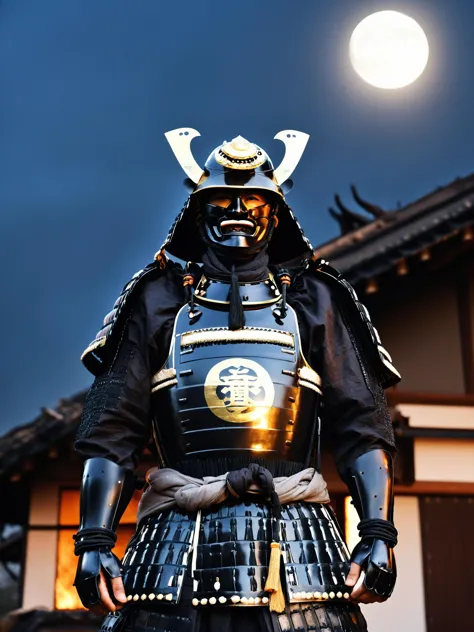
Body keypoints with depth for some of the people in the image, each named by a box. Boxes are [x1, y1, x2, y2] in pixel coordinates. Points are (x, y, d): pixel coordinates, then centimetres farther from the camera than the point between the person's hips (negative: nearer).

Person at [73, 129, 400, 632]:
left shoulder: (315, 301, 15)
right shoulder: (158, 301, 14)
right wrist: (94, 541, -2)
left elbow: (362, 428, 9)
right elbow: (111, 433, 9)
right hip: (177, 544, 0)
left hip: (296, 541, 0)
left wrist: (378, 535, -3)